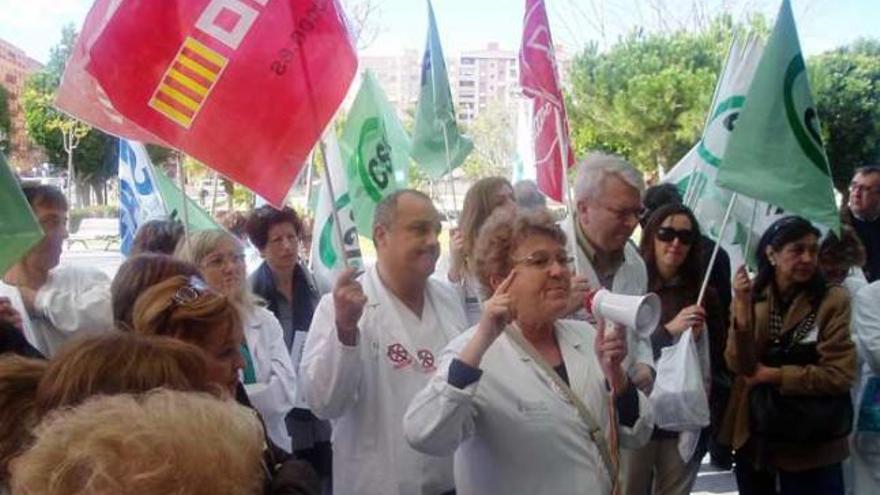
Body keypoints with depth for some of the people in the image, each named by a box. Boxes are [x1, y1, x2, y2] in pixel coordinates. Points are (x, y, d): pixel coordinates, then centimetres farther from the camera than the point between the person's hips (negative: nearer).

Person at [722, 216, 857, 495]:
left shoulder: (832, 300, -10)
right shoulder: (751, 295, -1)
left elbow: (840, 375, -15)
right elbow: (738, 365, -10)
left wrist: (773, 375, -15)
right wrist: (743, 307, -21)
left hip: (811, 443, -3)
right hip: (753, 434, 3)